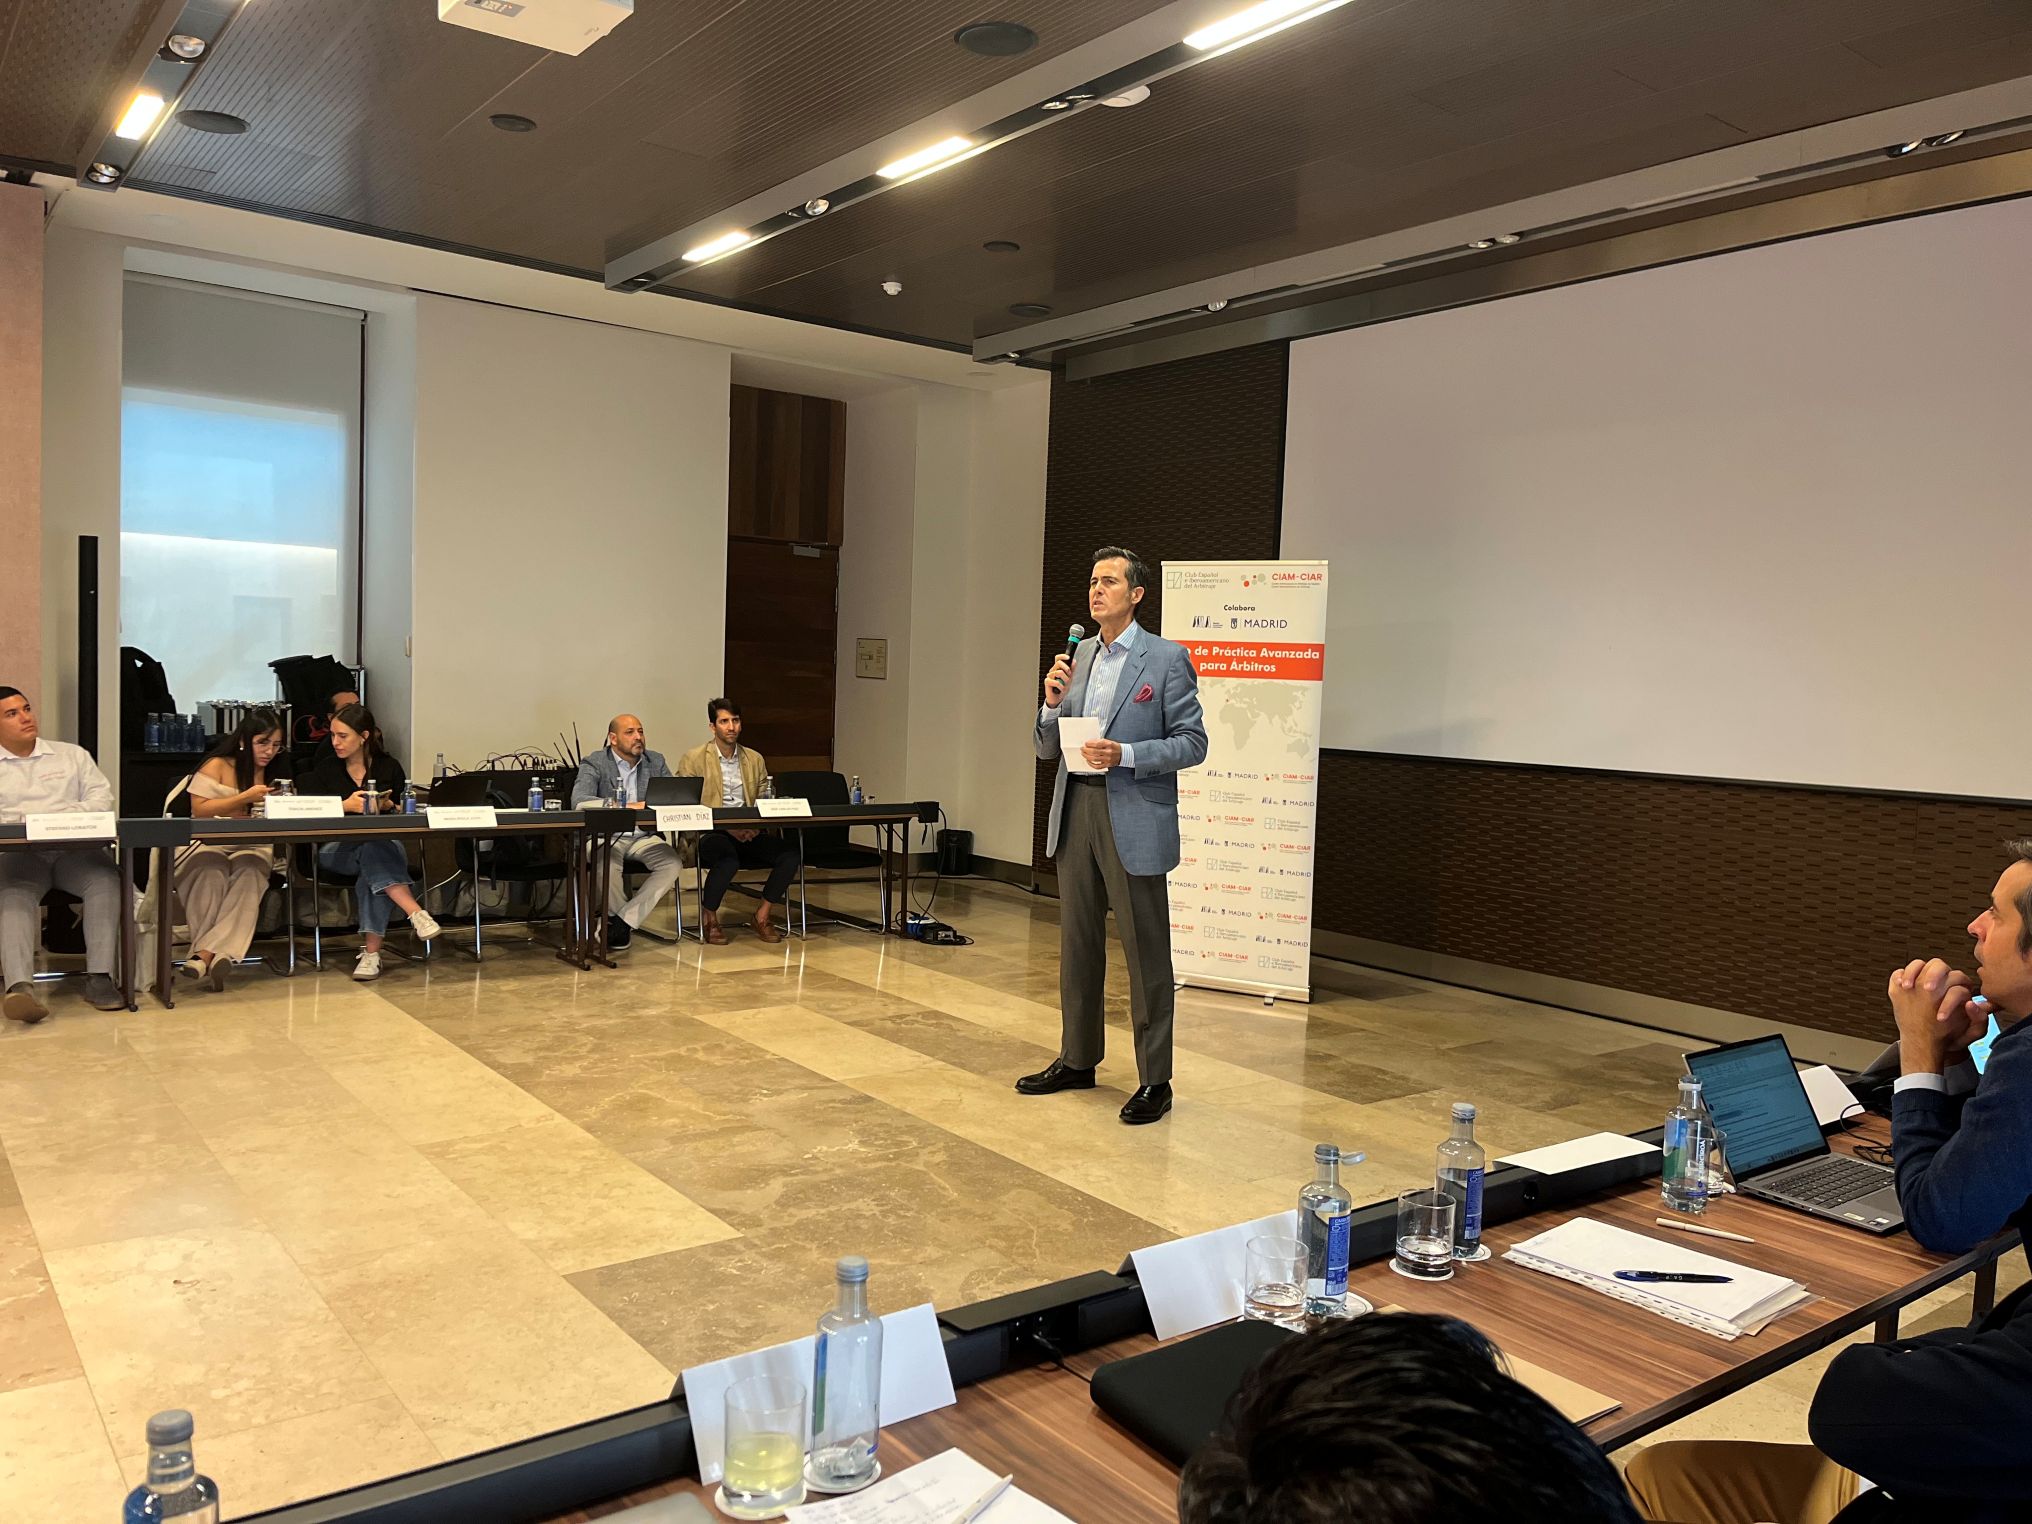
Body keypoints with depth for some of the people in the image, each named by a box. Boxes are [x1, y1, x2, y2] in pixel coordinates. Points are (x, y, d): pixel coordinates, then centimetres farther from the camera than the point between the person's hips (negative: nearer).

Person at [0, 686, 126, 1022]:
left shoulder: (72, 754, 21)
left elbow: (102, 795, 12)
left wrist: (72, 816, -9)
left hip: (76, 848, 1)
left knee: (105, 878, -31)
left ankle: (99, 977, -34)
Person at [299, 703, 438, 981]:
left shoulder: (389, 767, 9)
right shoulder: (323, 770, 8)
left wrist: (388, 805, -9)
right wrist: (345, 805, -15)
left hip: (386, 843, 0)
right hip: (336, 849, 0)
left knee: (373, 866, -36)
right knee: (374, 851, -36)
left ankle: (371, 951, -39)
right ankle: (416, 913, -47)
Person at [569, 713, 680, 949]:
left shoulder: (656, 761, 10)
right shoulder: (594, 763, -4)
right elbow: (579, 801, -20)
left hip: (643, 837, 4)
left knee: (672, 862, -25)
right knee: (608, 864, -36)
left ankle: (621, 923, -18)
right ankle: (626, 926, -8)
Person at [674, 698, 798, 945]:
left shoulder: (755, 759, 16)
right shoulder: (692, 759, 2)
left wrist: (755, 826, -11)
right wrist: (727, 827, -16)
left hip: (749, 834, 4)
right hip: (709, 833, -4)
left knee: (789, 850, -23)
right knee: (728, 857, -38)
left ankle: (763, 915, -7)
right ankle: (708, 917, -12)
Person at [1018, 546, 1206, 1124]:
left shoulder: (1167, 659, -5)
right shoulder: (1076, 656, 12)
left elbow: (1192, 743, -8)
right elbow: (1047, 749, 13)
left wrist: (1124, 755, -20)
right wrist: (1053, 703, -7)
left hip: (1134, 820, -6)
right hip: (1075, 811, 6)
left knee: (1146, 953, 0)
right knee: (1077, 944, 15)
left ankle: (1154, 1080, 10)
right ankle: (1077, 1060, 30)